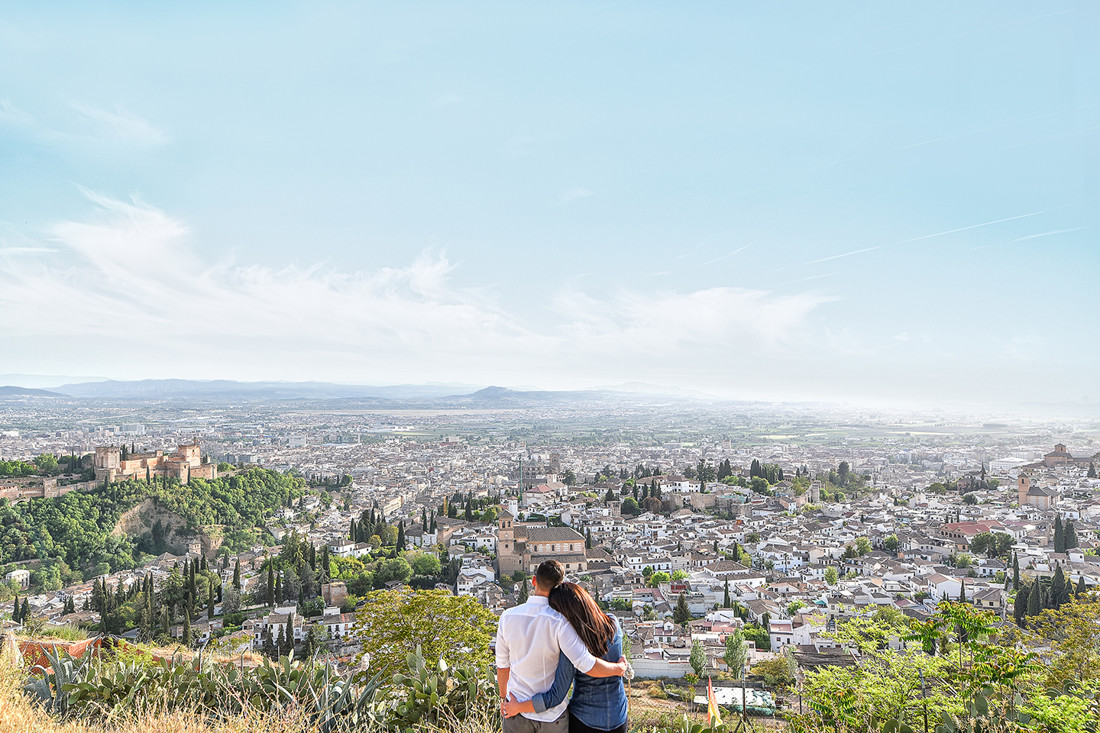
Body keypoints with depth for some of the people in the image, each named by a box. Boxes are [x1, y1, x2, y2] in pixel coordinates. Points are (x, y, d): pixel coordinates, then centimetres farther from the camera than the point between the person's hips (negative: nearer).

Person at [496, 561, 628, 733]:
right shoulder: (559, 621, -21)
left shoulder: (507, 617, -10)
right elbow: (587, 665, -27)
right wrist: (619, 668, -9)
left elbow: (503, 665, 3)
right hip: (552, 716, -2)